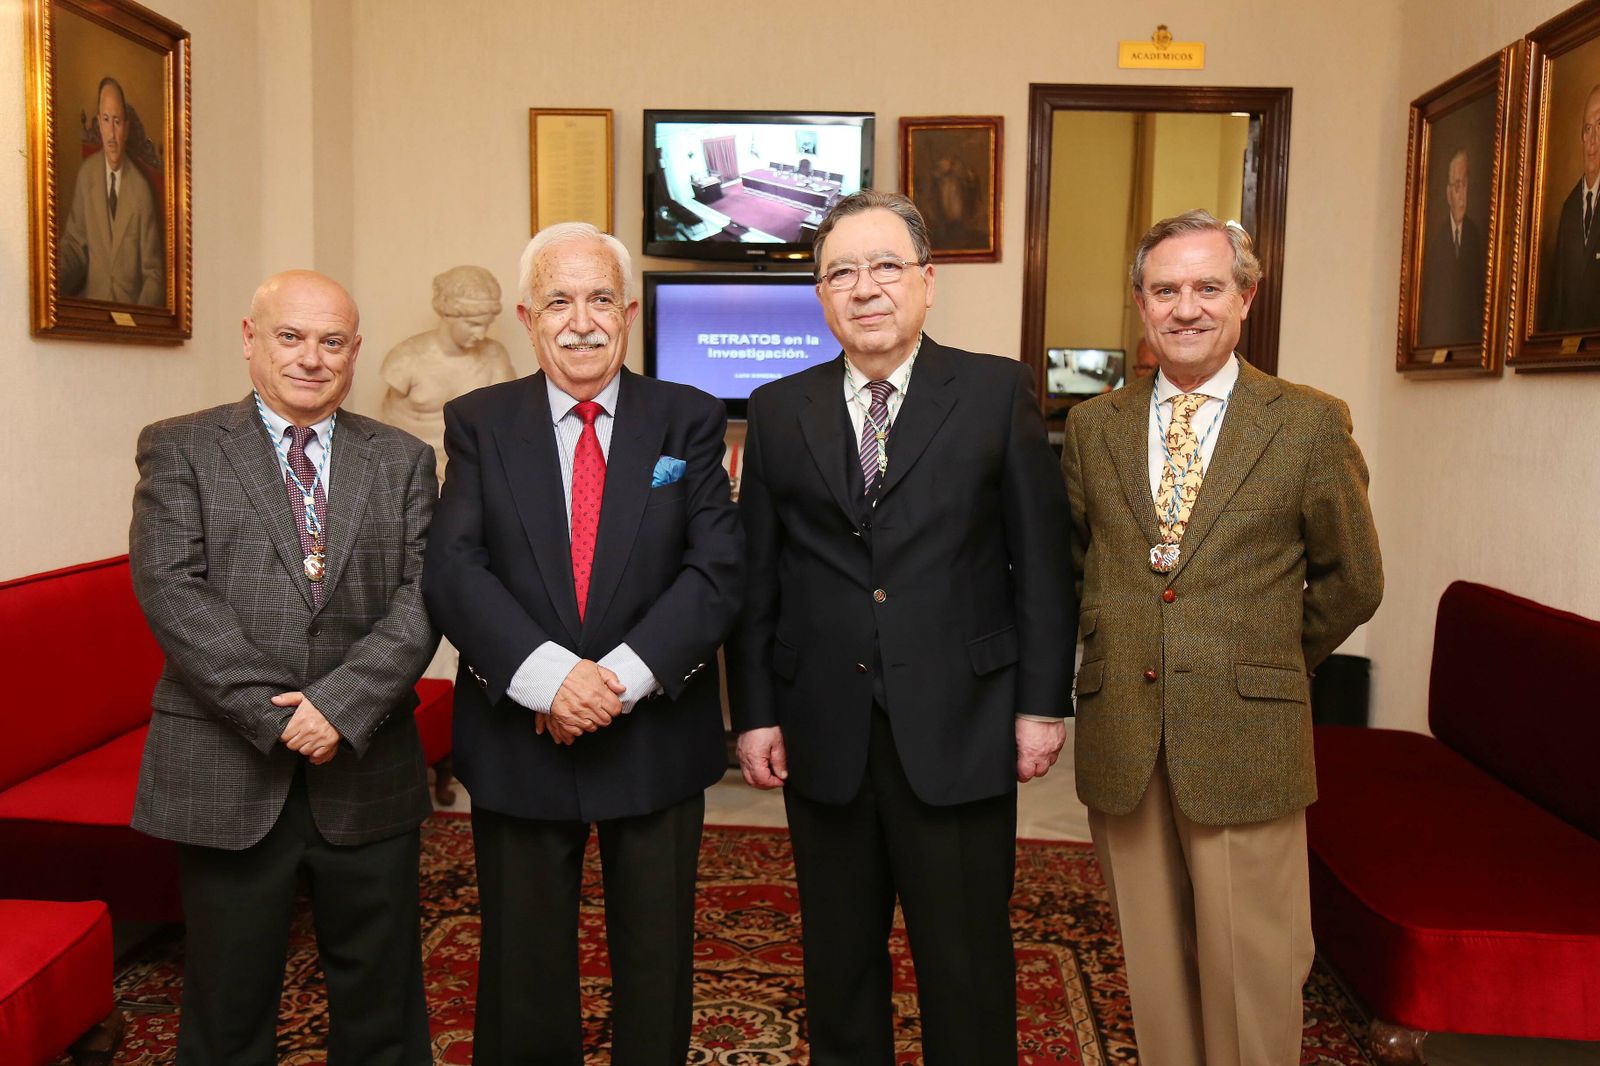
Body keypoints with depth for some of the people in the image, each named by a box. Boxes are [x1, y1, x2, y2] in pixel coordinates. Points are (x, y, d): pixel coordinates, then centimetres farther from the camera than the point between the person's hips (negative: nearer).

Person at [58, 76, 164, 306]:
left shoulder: (142, 189, -6)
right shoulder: (86, 174, 4)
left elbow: (154, 272, -3)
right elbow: (76, 243, 10)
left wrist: (141, 316, -18)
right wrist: (58, 264, -12)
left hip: (132, 307, -3)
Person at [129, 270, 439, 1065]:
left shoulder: (403, 461, 8)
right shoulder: (179, 450, 3)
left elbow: (422, 596, -3)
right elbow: (172, 591, -9)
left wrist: (342, 704, -16)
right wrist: (275, 714, -16)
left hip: (368, 772, 2)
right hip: (228, 775, -1)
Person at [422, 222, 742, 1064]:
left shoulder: (689, 420, 0)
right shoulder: (478, 423, 1)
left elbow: (718, 569, -9)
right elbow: (452, 571, -10)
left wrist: (623, 676, -20)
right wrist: (548, 675, -23)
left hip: (656, 734, 0)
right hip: (517, 737, 1)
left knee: (657, 964, 16)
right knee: (522, 971, 16)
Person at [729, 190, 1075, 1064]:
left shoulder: (997, 392, -1)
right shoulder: (778, 411, 5)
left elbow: (1040, 559, -1)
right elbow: (756, 576, 6)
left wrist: (1042, 701, -3)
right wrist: (755, 713, 3)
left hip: (961, 729, -2)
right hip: (823, 735, 2)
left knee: (967, 966, 11)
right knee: (838, 961, 17)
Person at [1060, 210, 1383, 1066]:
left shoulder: (1310, 425, -2)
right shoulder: (1093, 427, 6)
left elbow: (1351, 582, 6)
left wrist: (1273, 663, 11)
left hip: (1244, 739, -2)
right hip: (1119, 737, 3)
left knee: (1251, 965, 5)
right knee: (1153, 959, 13)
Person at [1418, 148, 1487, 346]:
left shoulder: (1478, 234, 6)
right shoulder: (1434, 232, 2)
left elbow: (1482, 289, 7)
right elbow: (1426, 289, 2)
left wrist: (1479, 335, 1)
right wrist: (1423, 340, -3)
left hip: (1470, 335, 1)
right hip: (1437, 334, -1)